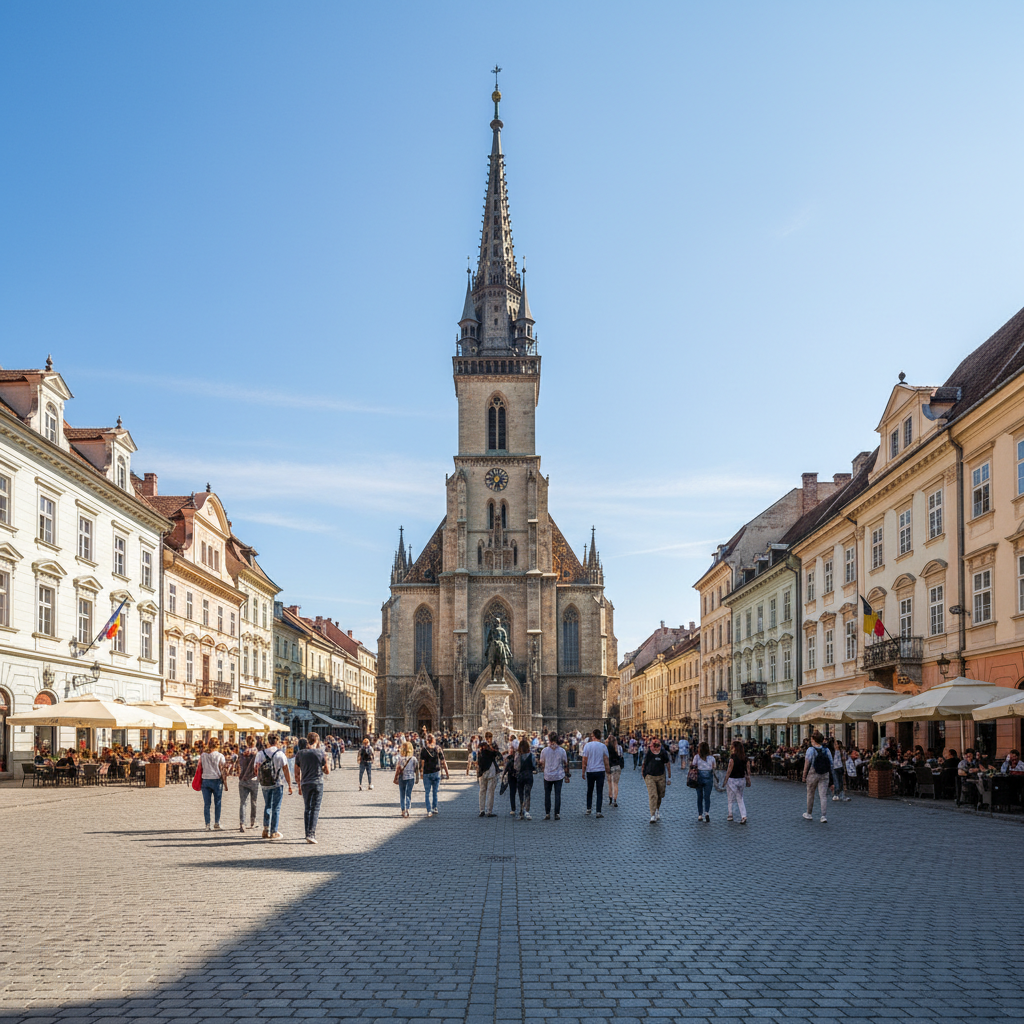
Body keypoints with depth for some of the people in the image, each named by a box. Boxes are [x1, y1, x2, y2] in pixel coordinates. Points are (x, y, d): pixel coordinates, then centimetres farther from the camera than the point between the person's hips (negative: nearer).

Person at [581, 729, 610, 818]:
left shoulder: (587, 746, -3)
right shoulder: (603, 746, -4)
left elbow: (584, 760, -2)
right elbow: (606, 761, -1)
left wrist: (583, 772, 6)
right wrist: (607, 772, 9)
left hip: (590, 771, 1)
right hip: (600, 771, -1)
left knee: (589, 791, 17)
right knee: (600, 792, 2)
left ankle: (588, 809, 21)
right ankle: (598, 812, -2)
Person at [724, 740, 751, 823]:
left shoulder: (733, 756, -17)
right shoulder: (745, 757, 1)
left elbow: (729, 769, -15)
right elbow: (748, 769, 5)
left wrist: (725, 780, -7)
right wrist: (748, 779, 13)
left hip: (732, 779, -6)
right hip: (742, 779, 6)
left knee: (730, 798, 11)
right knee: (740, 799, 13)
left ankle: (730, 815, 20)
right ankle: (743, 816, 0)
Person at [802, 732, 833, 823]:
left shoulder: (810, 749, -9)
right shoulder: (827, 750, 3)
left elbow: (807, 764, -10)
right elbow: (831, 763, 5)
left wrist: (804, 776, -2)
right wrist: (830, 776, 15)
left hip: (813, 774, -3)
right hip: (825, 775, 3)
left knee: (810, 794, 14)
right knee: (823, 795, 0)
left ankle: (809, 814, 27)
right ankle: (824, 816, -11)